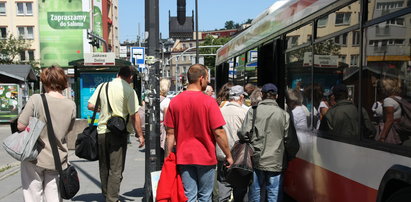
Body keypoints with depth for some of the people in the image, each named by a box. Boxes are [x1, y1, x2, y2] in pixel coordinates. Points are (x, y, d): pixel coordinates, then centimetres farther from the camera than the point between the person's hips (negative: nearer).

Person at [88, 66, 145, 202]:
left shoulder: (102, 86, 6)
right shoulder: (129, 90, -8)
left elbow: (90, 106, 7)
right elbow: (134, 115, -10)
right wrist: (140, 135, -3)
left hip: (102, 131, 5)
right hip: (118, 132, -5)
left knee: (104, 167, 17)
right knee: (116, 169, 3)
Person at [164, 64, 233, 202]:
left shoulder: (174, 101, -1)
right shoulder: (209, 101, -12)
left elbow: (170, 133, 1)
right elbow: (219, 132, -12)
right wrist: (228, 155, -1)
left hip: (183, 158, 3)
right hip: (205, 157, -3)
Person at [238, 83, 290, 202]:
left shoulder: (253, 111, -6)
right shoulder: (284, 114, -1)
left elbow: (244, 133, -12)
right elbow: (287, 137, 0)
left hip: (257, 160, -1)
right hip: (275, 161, 1)